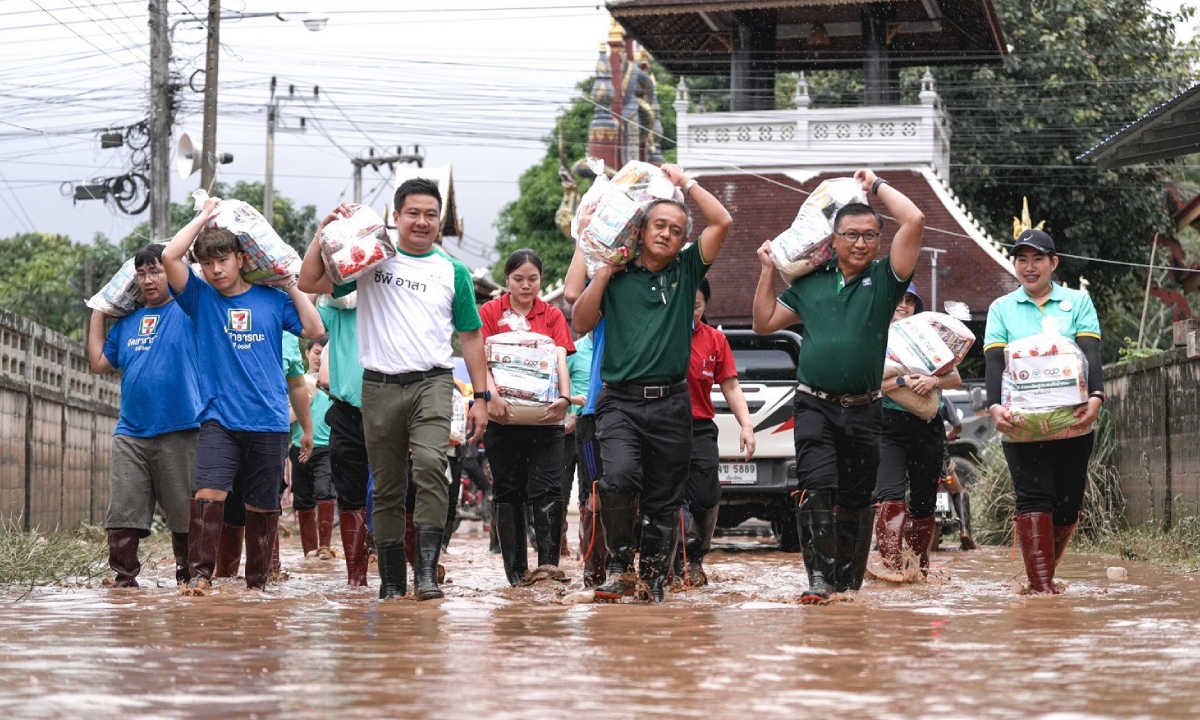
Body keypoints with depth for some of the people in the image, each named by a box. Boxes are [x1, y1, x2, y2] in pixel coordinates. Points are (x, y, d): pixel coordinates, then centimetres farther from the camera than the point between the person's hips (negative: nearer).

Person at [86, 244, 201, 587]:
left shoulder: (188, 311, 4)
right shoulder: (126, 322, 18)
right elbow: (98, 363, 21)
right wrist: (98, 314, 24)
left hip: (178, 432, -4)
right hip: (130, 434, 4)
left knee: (184, 515, 1)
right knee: (123, 514, -2)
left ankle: (188, 579, 12)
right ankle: (124, 579, 3)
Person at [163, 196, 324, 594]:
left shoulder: (271, 300, 10)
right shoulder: (200, 297, 7)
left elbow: (315, 330, 4)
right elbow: (170, 256, -6)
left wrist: (290, 284, 5)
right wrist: (205, 215, 4)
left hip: (269, 421, 1)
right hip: (219, 418, -1)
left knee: (263, 505, 6)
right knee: (209, 491, -19)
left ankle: (257, 581, 15)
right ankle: (200, 573, -17)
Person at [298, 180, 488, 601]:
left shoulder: (453, 273, 9)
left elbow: (471, 337, 13)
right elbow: (309, 283, 6)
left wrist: (481, 397, 8)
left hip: (431, 383, -1)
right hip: (380, 387, 1)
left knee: (431, 463, -25)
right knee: (387, 487, 6)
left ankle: (427, 571, -26)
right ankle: (392, 581, 14)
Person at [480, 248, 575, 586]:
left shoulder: (552, 316, 10)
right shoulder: (490, 312, 5)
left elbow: (560, 359, -4)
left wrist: (564, 398, -22)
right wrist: (492, 395, -25)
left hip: (544, 417, 1)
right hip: (502, 415, -1)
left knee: (547, 488, -11)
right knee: (508, 492, 3)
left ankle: (548, 561, -17)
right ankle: (516, 571, 6)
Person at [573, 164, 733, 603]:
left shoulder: (686, 271, 11)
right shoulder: (617, 276, 9)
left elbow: (722, 222, 3)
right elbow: (581, 324, 5)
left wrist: (685, 183, 7)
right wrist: (603, 274, -2)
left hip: (671, 402, 2)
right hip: (621, 401, -2)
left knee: (664, 502, 5)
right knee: (619, 476, -24)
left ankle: (655, 577, 18)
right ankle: (620, 567, -11)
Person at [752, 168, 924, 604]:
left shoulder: (885, 280, 4)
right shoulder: (811, 283, 12)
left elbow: (914, 221, -7)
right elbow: (764, 323, 19)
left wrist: (876, 186, 4)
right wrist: (768, 270, 14)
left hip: (863, 410, 0)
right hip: (814, 405, 0)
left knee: (856, 499, 7)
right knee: (817, 488, -16)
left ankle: (849, 581, 18)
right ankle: (820, 577, -20)